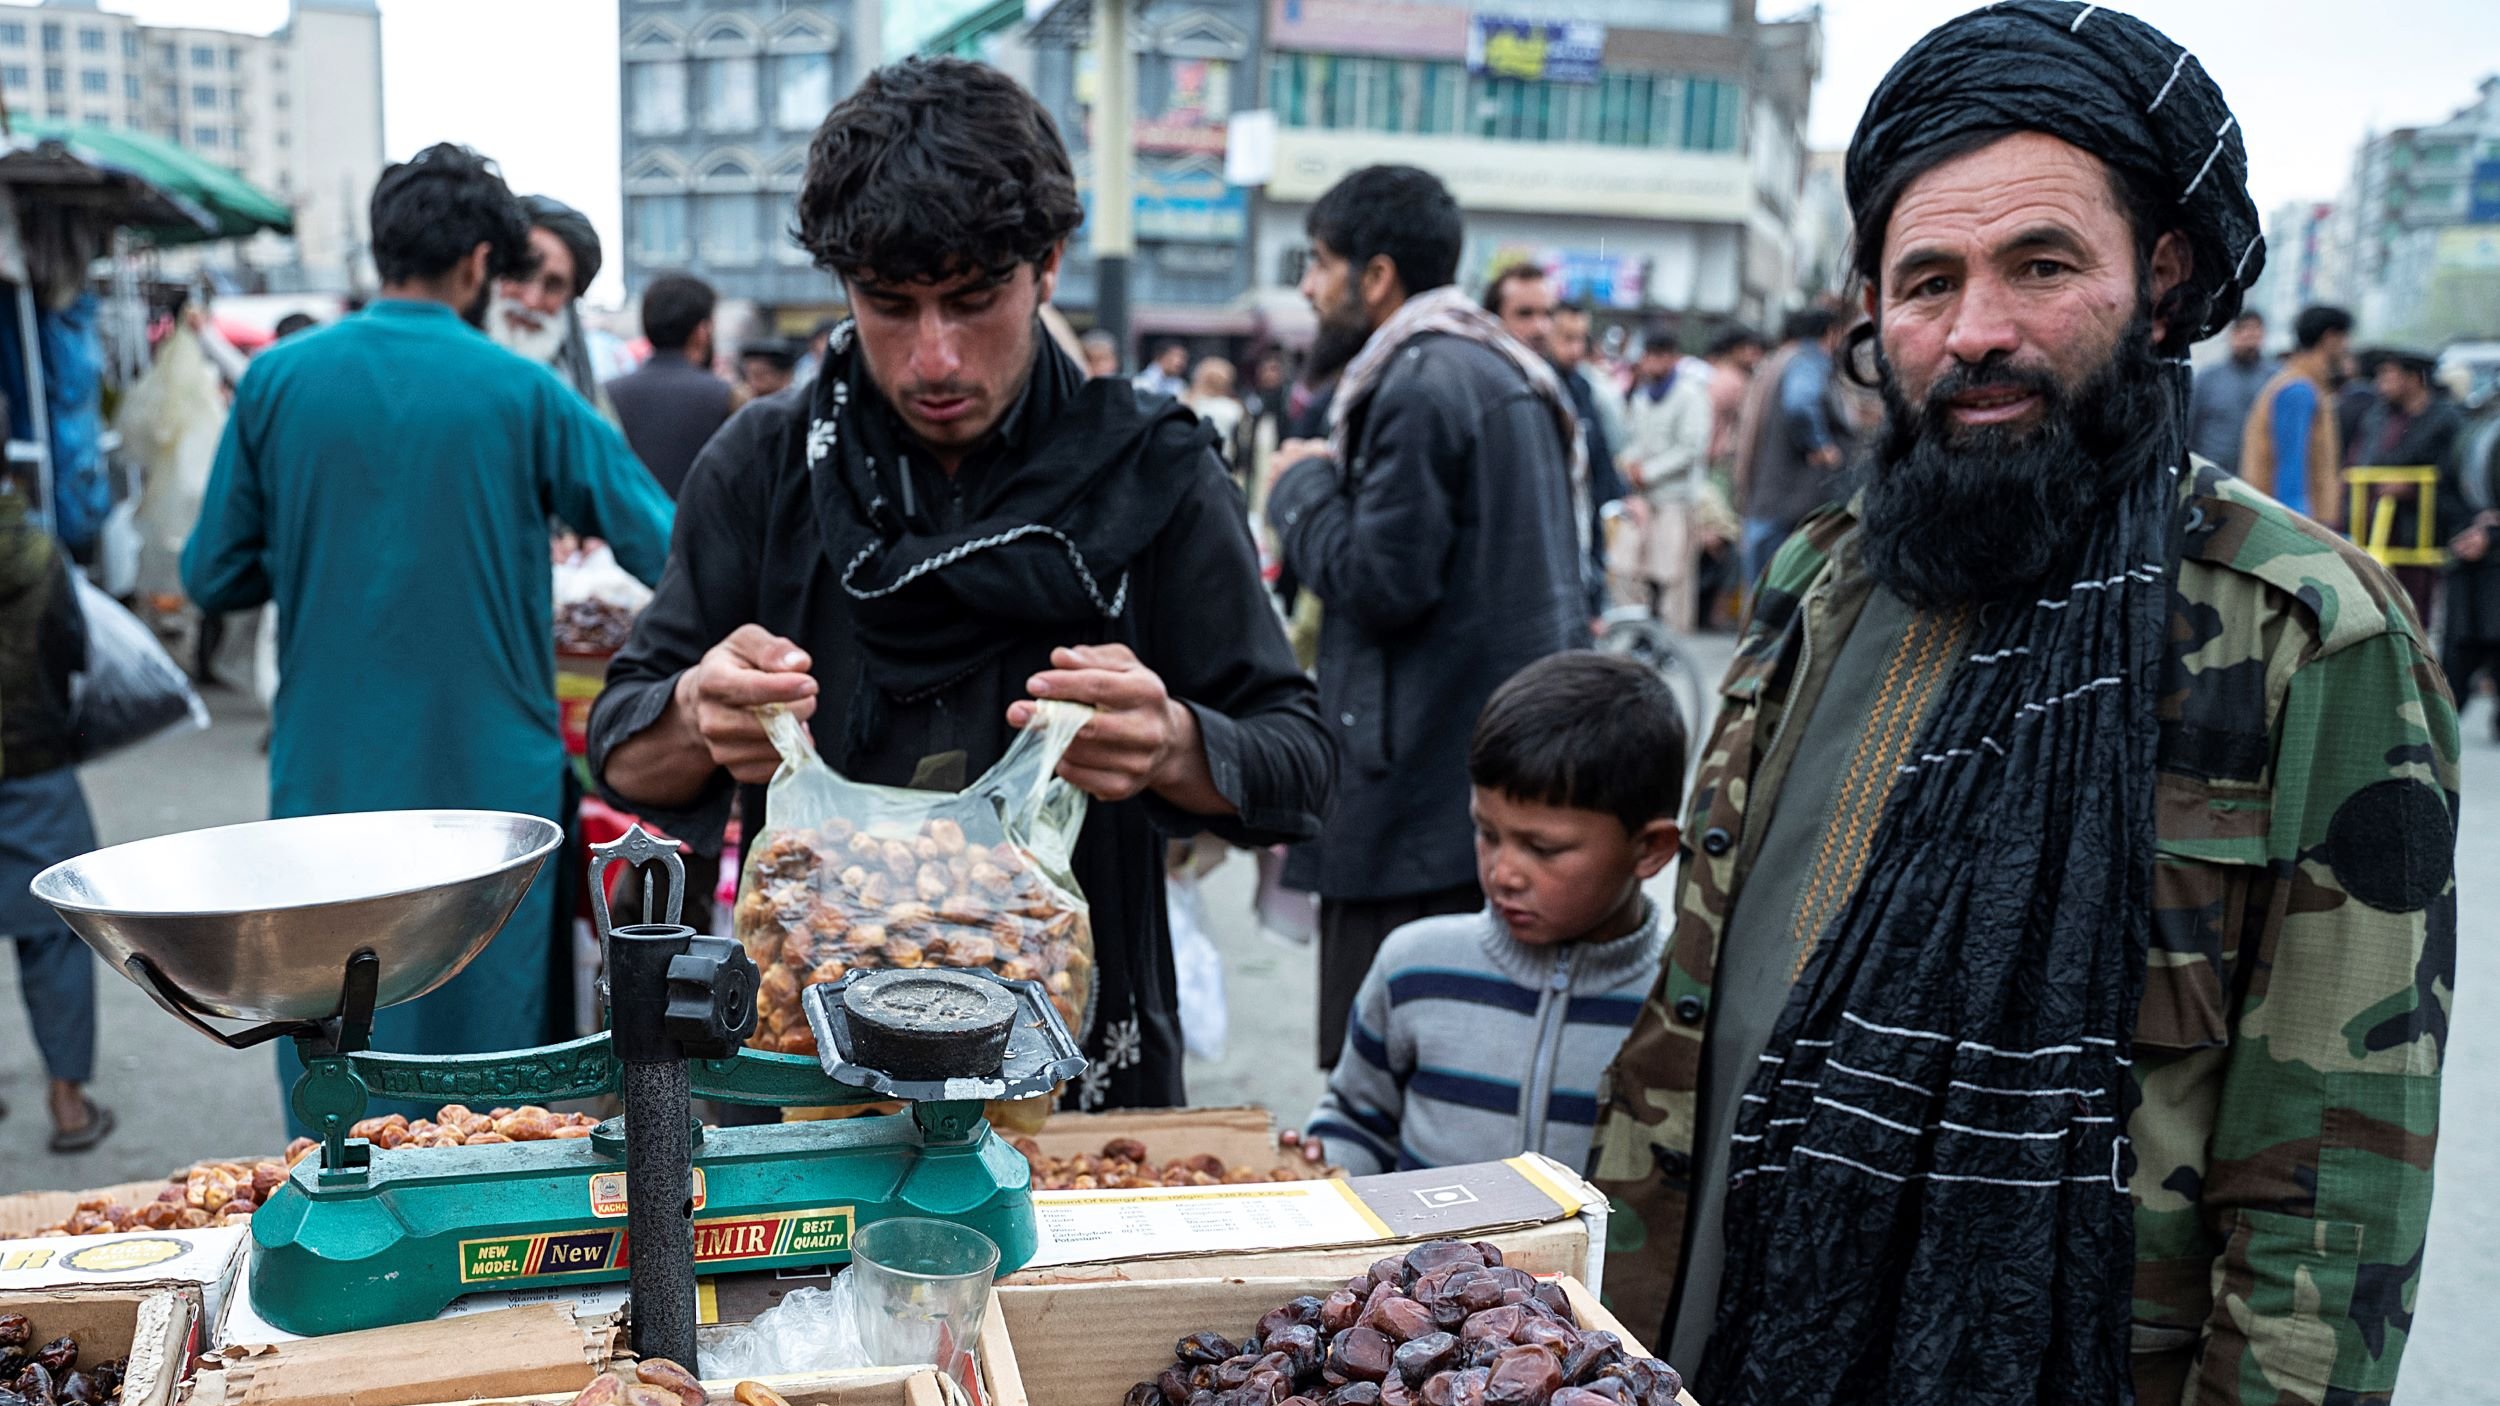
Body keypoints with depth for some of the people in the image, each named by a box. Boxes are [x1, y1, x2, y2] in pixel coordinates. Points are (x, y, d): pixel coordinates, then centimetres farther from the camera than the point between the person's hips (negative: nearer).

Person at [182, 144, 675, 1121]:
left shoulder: (277, 381, -2)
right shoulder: (521, 392, -7)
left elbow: (213, 579, 4)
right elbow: (667, 548, -4)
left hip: (328, 782, 2)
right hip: (489, 777, -2)